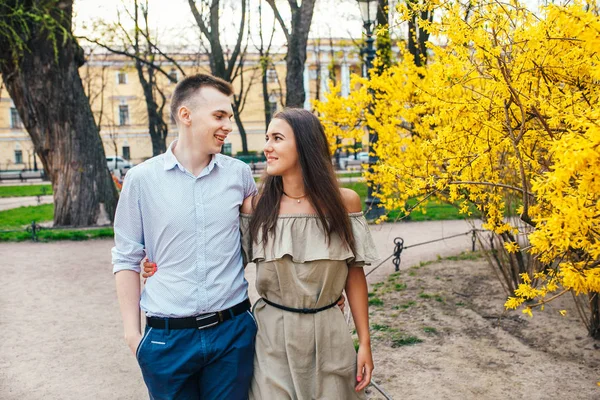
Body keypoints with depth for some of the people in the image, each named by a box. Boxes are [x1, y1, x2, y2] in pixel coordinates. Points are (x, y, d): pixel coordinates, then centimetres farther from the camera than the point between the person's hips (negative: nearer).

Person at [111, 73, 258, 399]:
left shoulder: (239, 173, 0)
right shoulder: (142, 178, -5)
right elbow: (126, 259, 1)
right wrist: (132, 332, -2)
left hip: (232, 331, 1)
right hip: (167, 336, -1)